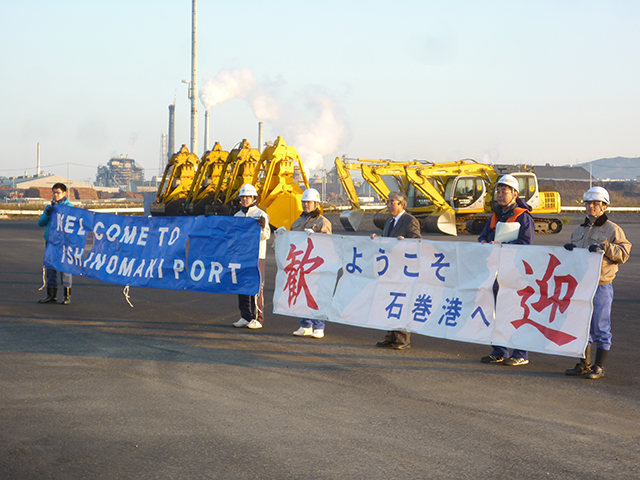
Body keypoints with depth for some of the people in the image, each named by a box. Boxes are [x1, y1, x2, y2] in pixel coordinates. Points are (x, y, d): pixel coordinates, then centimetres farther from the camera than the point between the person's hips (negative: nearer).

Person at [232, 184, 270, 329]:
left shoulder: (260, 215, -4)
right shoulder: (237, 216, 15)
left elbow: (266, 235, -15)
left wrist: (262, 227, -32)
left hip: (256, 256, -6)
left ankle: (257, 319, -3)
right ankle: (245, 317, 13)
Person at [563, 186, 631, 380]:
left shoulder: (612, 230, -2)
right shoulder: (579, 230, 17)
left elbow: (623, 254, -8)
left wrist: (605, 247, -21)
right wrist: (569, 249, 5)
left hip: (601, 286, -6)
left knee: (600, 327, -2)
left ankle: (599, 367, 6)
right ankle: (583, 364, 19)